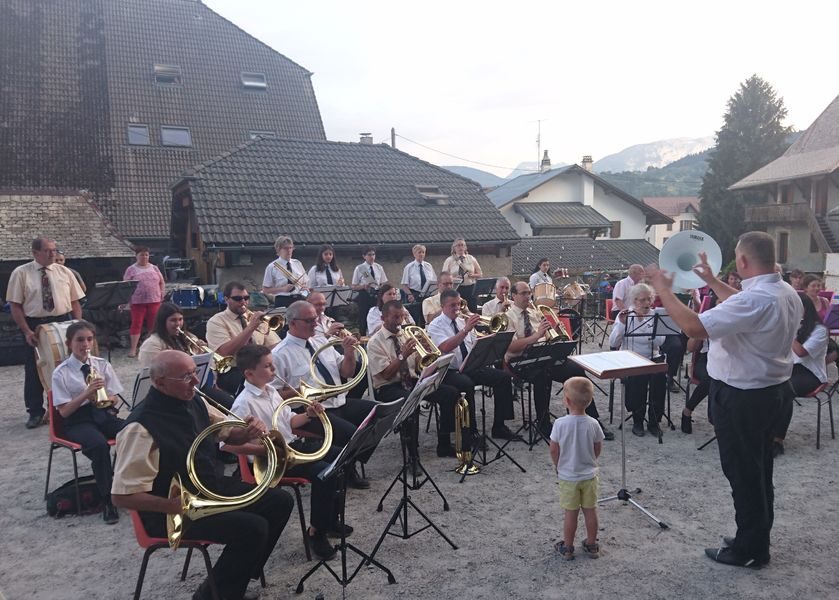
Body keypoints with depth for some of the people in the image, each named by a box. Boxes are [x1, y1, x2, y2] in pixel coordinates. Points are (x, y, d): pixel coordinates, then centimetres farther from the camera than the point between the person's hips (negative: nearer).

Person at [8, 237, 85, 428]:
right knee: (34, 371, 5)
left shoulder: (65, 272, 4)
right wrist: (27, 331, -12)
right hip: (35, 326, -2)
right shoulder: (21, 273, -3)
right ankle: (35, 413, 19)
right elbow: (15, 305, -5)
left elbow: (75, 302, 5)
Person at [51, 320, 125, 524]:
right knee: (100, 445, -36)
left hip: (104, 414, 3)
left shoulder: (102, 365, 8)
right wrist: (87, 394, -21)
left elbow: (114, 399, 9)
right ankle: (108, 500, -22)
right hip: (78, 421, -3)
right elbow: (64, 411, -8)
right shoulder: (61, 373, -3)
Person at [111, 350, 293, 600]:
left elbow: (229, 433, 12)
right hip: (177, 507, -8)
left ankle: (240, 574, 18)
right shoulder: (141, 428, -25)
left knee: (280, 502, 3)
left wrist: (250, 431, -11)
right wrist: (178, 508, -28)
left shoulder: (192, 401, -1)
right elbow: (122, 496, -26)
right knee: (253, 528, -25)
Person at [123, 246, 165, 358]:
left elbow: (162, 282, 20)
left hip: (154, 300, 3)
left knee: (153, 324, 5)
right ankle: (133, 349, 0)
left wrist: (161, 292, 7)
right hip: (137, 301, -3)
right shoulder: (131, 269, 3)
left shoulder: (154, 268, 12)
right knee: (136, 324, -3)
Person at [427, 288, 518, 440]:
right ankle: (471, 431, -21)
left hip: (472, 367, 6)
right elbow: (445, 348, -25)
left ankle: (499, 426, -5)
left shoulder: (463, 321, 14)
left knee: (503, 377, -12)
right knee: (467, 384, -37)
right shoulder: (435, 325, -5)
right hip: (450, 371, -6)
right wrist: (466, 329, -31)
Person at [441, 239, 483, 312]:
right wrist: (452, 278, -16)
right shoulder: (449, 260, 5)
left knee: (473, 311, -3)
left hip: (470, 289, 2)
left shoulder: (471, 259, 11)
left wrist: (473, 275, -8)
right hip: (455, 289, -2)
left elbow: (480, 274, 13)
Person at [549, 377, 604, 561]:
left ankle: (567, 548, 23)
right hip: (589, 475, 2)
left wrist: (558, 466, 8)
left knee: (570, 513, 10)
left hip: (567, 476, -2)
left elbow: (554, 451, -12)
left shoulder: (560, 423, -21)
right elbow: (598, 450, -2)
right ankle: (591, 545, 30)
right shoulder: (593, 424, -14)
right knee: (590, 511, 16)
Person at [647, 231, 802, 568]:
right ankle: (758, 538, 36)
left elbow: (694, 327, -35)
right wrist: (712, 281, 27)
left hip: (740, 397, -10)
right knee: (759, 470, 21)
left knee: (743, 474, 5)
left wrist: (663, 290, -23)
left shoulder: (755, 300, -29)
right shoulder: (786, 293, 3)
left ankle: (749, 550, 19)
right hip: (770, 389, 10)